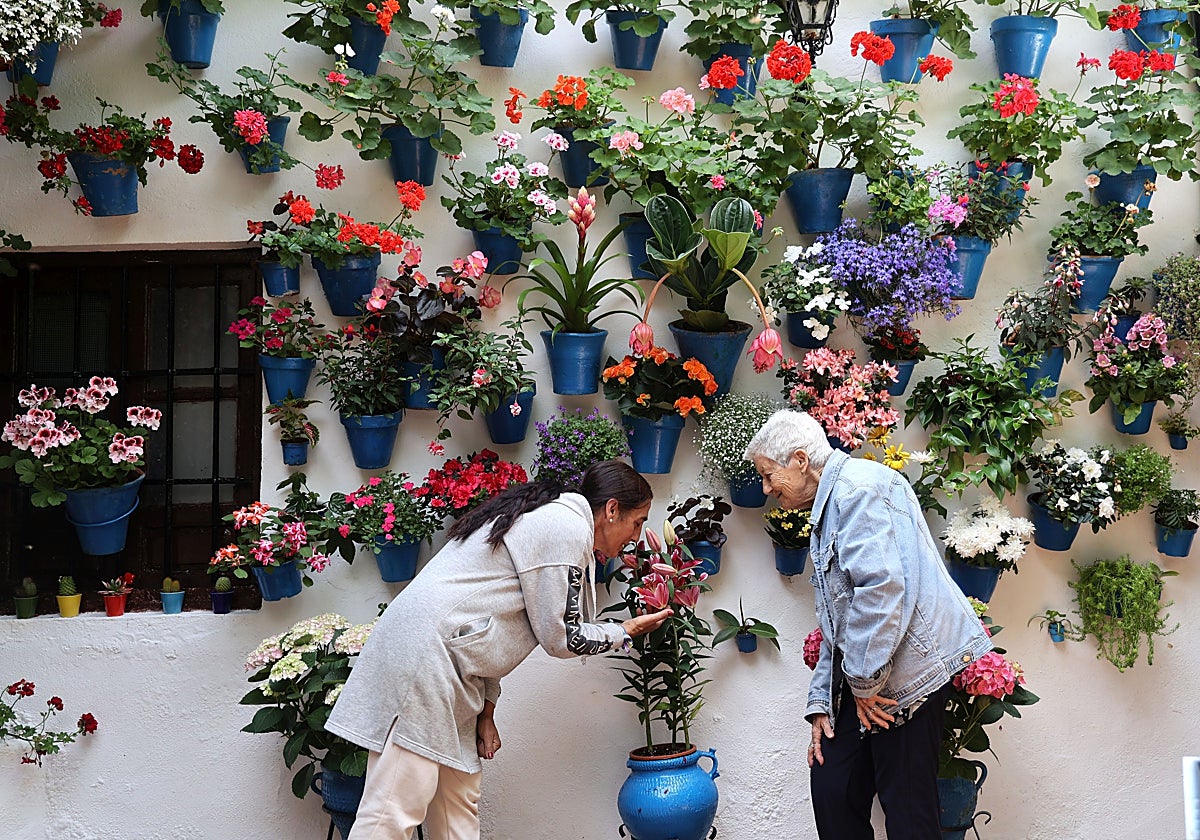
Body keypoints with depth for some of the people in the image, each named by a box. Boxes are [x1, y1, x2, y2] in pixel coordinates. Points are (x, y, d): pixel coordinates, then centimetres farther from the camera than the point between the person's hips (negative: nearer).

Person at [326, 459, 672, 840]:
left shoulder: (544, 518, 20)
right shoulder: (569, 529, -10)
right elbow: (560, 636, -8)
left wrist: (485, 711, 13)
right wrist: (626, 632, 10)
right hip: (423, 654, -11)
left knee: (458, 807, 11)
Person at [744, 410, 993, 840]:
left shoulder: (858, 483, -10)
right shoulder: (827, 506, 24)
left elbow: (881, 584, -23)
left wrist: (865, 681, -17)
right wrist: (821, 702, 20)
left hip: (904, 667, -10)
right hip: (864, 673, 10)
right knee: (832, 787, 5)